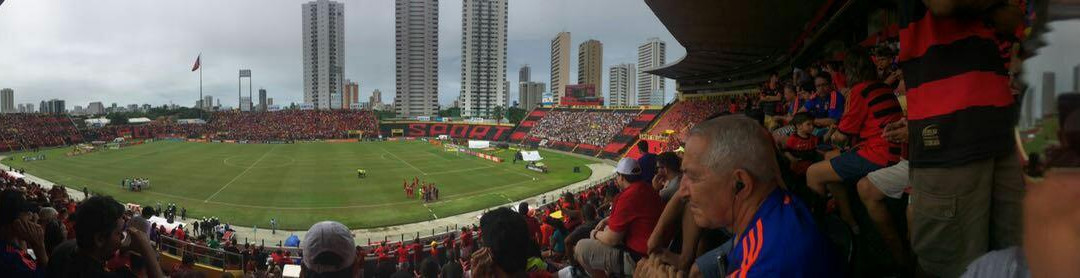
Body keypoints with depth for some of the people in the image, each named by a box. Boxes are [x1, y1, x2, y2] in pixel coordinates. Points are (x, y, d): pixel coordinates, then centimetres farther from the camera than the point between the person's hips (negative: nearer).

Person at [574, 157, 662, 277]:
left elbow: (611, 239, -19)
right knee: (608, 228, 28)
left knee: (581, 248, -7)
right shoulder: (646, 189, 5)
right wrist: (606, 220, 16)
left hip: (637, 259, -10)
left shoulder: (628, 197, -25)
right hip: (649, 249, 10)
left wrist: (596, 234, 0)